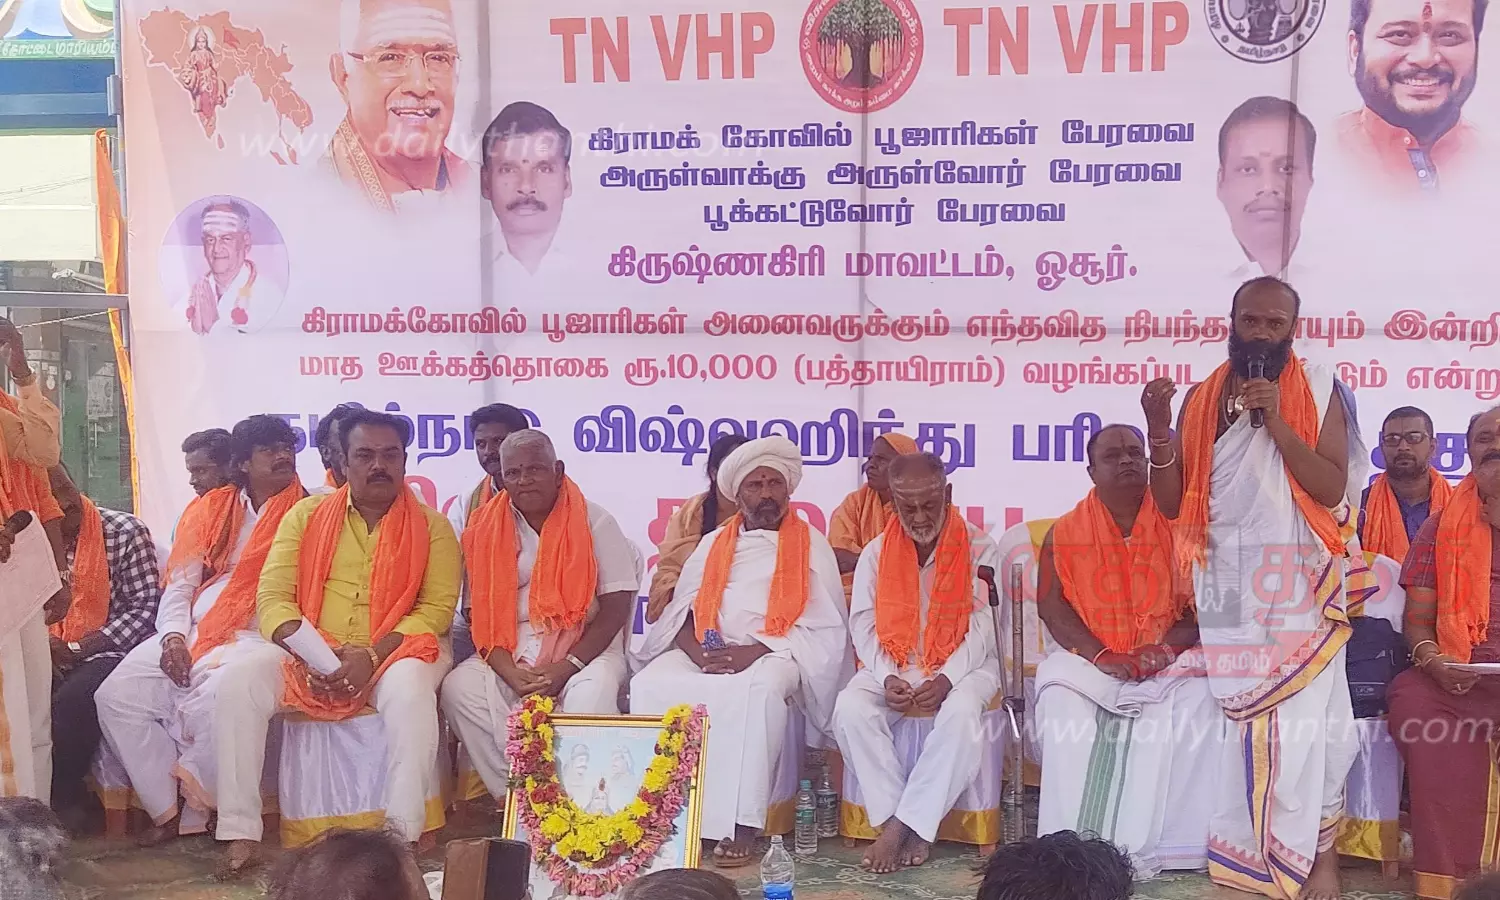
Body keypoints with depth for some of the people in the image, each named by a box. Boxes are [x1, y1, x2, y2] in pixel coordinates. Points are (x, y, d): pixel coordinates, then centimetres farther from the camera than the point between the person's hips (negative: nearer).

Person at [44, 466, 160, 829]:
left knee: (73, 699, -33)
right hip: (50, 655, 4)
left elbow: (146, 606, -11)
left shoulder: (125, 532, -6)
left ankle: (63, 797, -9)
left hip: (108, 650, -4)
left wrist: (79, 649, -14)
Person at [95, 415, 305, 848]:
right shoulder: (210, 509, 17)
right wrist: (174, 636, -3)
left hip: (255, 637, -5)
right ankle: (165, 809, -1)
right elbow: (179, 584, 13)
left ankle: (197, 812, -7)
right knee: (117, 695, -13)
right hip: (192, 633, 5)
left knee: (215, 701, -34)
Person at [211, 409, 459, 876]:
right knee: (239, 676, -25)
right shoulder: (306, 514, 11)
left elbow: (437, 609, -5)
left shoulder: (431, 526, 5)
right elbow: (272, 597, 3)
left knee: (409, 687, -36)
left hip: (393, 655, -2)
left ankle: (403, 837, -33)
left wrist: (372, 654, -19)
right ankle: (241, 832, -22)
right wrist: (309, 652, -16)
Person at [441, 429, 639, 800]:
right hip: (511, 650, 3)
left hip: (583, 645, -3)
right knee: (459, 689, -24)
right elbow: (482, 613, 2)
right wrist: (510, 672, -15)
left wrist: (567, 667, -17)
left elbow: (615, 608, -6)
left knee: (593, 694, -34)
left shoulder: (594, 522, -2)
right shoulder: (486, 529, 5)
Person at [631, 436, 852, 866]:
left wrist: (754, 652, -15)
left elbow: (825, 627, -2)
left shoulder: (811, 545, 8)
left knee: (760, 689, -39)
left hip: (774, 654, -3)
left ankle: (740, 823, -37)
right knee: (650, 685, -26)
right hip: (705, 652, 4)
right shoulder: (712, 544, 20)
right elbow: (681, 611, 12)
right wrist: (696, 650, -12)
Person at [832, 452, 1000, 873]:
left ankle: (903, 824, -27)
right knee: (850, 708, -27)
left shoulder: (980, 549, -4)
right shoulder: (876, 553, 4)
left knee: (962, 712, -36)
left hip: (963, 665, -2)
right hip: (892, 666, 3)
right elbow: (864, 624, 0)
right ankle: (913, 827, -22)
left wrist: (947, 679, -22)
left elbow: (983, 626, -8)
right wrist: (888, 677, -17)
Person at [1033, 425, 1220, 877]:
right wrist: (1102, 656, -17)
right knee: (1063, 703, -31)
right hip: (1090, 660, 0)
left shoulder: (1178, 526, 7)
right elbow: (1051, 606, -2)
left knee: (1195, 699, -32)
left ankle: (1155, 845, -27)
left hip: (1169, 661, 0)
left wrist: (1169, 646, -17)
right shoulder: (1065, 533, 7)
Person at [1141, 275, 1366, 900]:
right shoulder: (1201, 400, 7)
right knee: (1237, 718, 5)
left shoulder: (1321, 392, 0)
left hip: (1300, 584, -2)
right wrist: (1158, 430, -12)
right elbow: (1171, 503, 3)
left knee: (1305, 720, -7)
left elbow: (1332, 488, -10)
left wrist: (1277, 422, -18)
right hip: (1225, 587, 3)